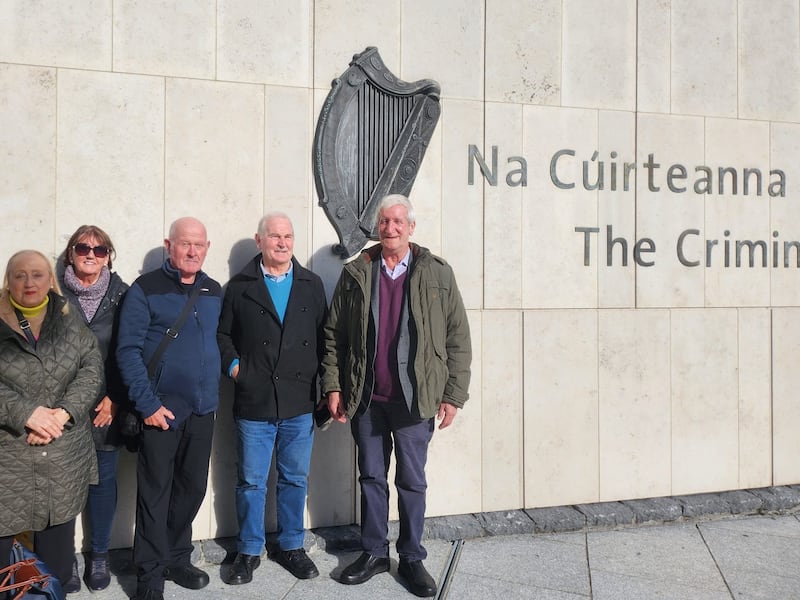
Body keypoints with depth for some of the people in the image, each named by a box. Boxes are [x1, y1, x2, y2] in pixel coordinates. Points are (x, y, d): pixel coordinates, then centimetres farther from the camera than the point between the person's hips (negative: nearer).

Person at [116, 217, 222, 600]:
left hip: (203, 409, 5)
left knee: (192, 487, 14)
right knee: (155, 492, 5)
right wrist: (147, 403, -15)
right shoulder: (145, 289, -7)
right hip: (161, 409, -5)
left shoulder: (214, 291, 9)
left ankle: (176, 559, 32)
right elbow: (128, 350, -10)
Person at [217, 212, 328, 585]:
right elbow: (222, 334, 7)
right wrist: (232, 365, -8)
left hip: (300, 404, 2)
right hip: (254, 403, -1)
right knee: (251, 482, 9)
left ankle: (291, 546, 30)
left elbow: (324, 334, 6)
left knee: (295, 480, 13)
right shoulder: (240, 286, 3)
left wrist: (320, 379, -3)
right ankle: (249, 551, 27)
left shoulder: (312, 285, 7)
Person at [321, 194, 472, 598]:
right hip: (365, 398, 2)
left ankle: (412, 559, 26)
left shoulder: (437, 274, -2)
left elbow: (458, 340, -1)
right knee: (371, 478, 14)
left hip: (414, 398, -2)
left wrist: (453, 395, -5)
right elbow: (333, 335, 6)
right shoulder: (356, 273, 3)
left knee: (412, 482, 9)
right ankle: (374, 553, 30)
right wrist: (333, 386, 0)